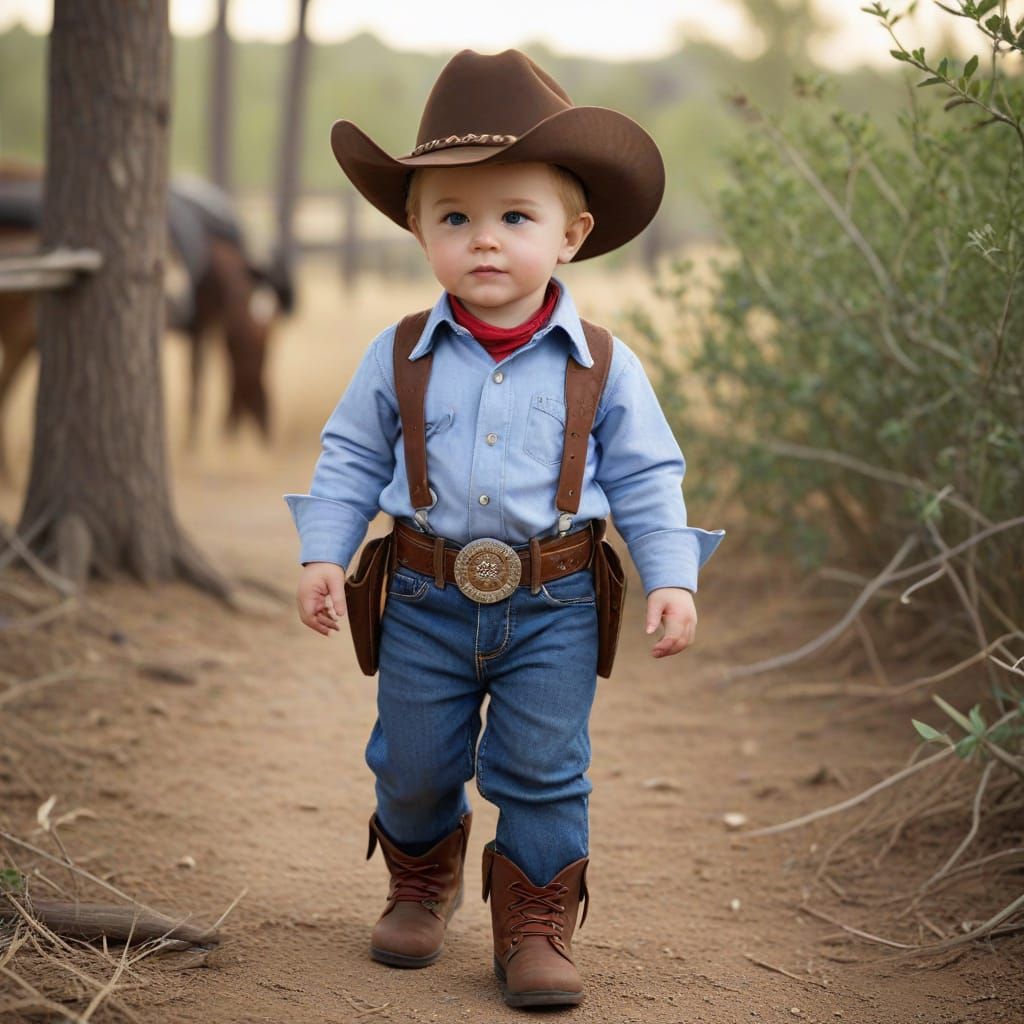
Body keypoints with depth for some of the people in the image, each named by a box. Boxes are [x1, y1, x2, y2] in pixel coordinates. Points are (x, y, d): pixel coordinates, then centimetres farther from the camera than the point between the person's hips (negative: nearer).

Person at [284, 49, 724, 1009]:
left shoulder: (604, 367, -5)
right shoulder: (399, 359, -3)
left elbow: (645, 480, 0)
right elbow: (351, 460, 5)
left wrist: (671, 578, -8)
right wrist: (323, 553, -4)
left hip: (552, 605, -1)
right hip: (427, 599, 2)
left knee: (543, 773, 1)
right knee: (413, 765, 13)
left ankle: (535, 928, 16)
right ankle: (421, 883, 40)